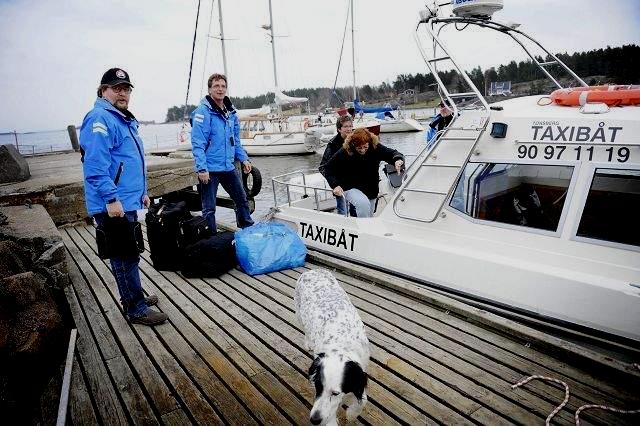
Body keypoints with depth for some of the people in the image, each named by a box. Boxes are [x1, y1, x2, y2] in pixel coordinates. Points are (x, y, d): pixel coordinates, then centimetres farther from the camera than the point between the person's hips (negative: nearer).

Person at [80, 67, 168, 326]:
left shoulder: (125, 119, 19)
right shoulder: (99, 119, -13)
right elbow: (96, 165, -23)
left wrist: (142, 192, 25)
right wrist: (111, 198, -27)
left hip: (127, 201, 10)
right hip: (113, 205, -10)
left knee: (128, 253, 19)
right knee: (125, 256, -3)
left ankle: (132, 296, 33)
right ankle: (136, 309, 7)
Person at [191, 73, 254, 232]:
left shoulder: (231, 113, 11)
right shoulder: (203, 112, -11)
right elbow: (197, 144, -16)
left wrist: (244, 159, 10)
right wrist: (201, 168, -23)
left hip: (228, 167, 7)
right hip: (209, 169, -7)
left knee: (242, 200, 17)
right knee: (209, 209, 3)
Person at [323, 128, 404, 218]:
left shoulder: (375, 148, -14)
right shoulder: (343, 153, -19)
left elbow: (392, 153, -11)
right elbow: (328, 169, -10)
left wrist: (398, 160, -35)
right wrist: (335, 185, -23)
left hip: (371, 190, 5)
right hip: (350, 188, -4)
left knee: (369, 216, 19)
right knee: (363, 204, -35)